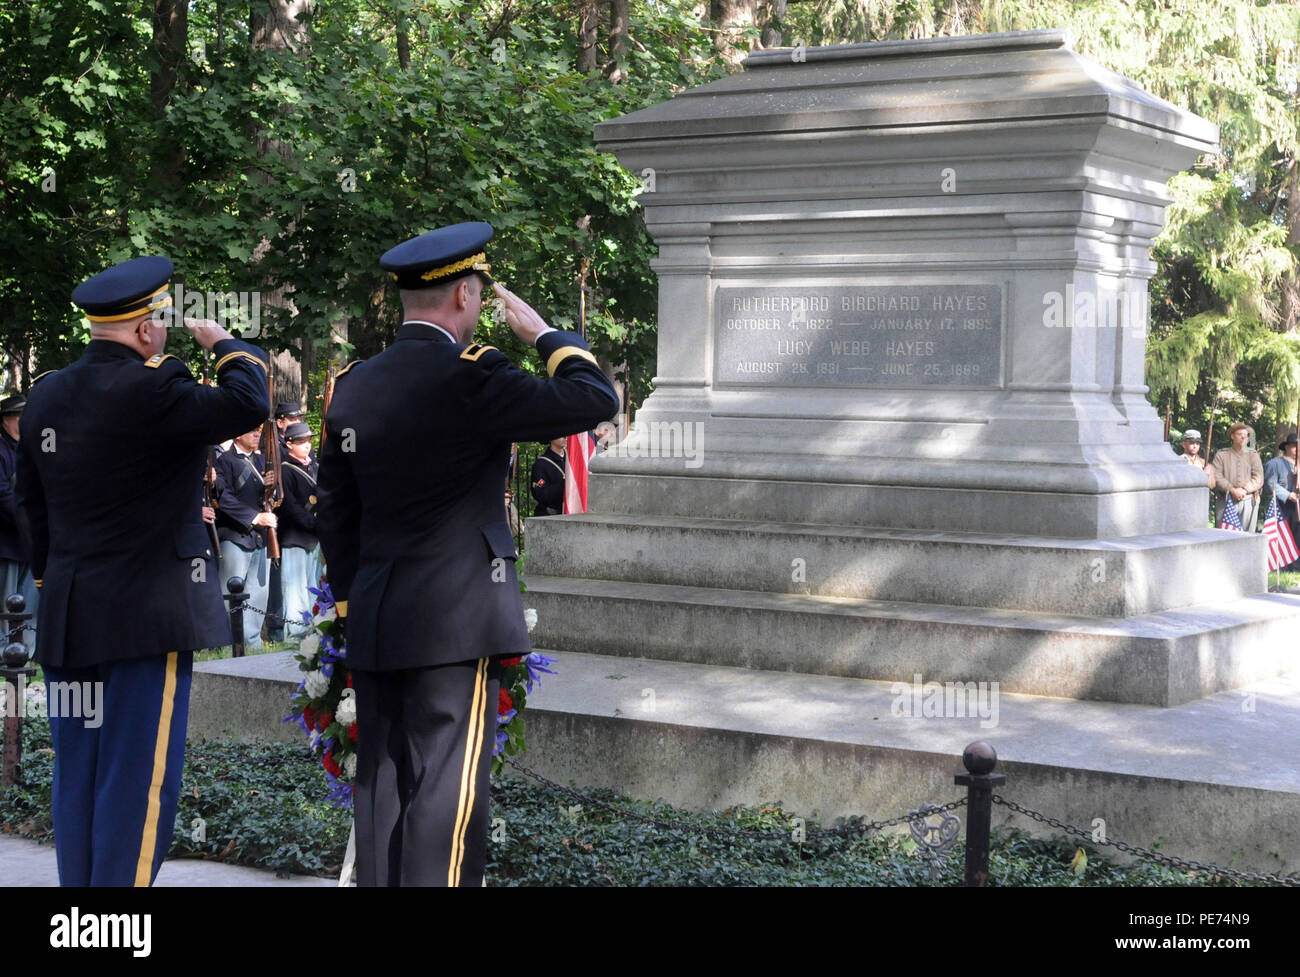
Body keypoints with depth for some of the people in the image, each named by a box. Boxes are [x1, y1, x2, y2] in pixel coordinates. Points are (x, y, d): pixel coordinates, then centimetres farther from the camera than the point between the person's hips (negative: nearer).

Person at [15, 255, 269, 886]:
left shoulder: (44, 395, 9)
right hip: (147, 614, -8)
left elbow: (31, 503, 15)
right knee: (139, 779, -2)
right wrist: (224, 344, -2)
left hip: (65, 614, 8)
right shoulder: (148, 389, -17)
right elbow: (247, 404, -20)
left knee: (77, 775, 14)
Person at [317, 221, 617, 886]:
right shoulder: (467, 375, -13)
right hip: (457, 623, -7)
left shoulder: (351, 386, 9)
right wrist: (543, 333, 5)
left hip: (373, 625, 7)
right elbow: (594, 400, -10)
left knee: (382, 786, 11)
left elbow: (333, 513, 15)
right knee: (446, 793, -5)